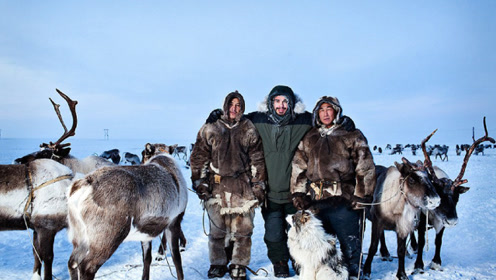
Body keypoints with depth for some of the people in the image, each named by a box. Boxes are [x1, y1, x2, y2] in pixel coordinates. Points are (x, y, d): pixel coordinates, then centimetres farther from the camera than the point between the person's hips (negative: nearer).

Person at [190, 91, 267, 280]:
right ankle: (218, 264, 21)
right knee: (217, 228, 4)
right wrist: (199, 182, 2)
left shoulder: (249, 130, 7)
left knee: (242, 228, 1)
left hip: (243, 186, 0)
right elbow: (199, 157, 8)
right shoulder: (210, 129, 6)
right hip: (217, 186, 0)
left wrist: (258, 186, 3)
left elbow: (257, 160, 7)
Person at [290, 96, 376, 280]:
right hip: (314, 201, 4)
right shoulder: (309, 138, 17)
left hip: (343, 201, -3)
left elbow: (365, 167, 0)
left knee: (350, 243, 0)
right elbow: (298, 167, 14)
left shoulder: (351, 136, 6)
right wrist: (298, 193, 5)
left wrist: (361, 196, -6)